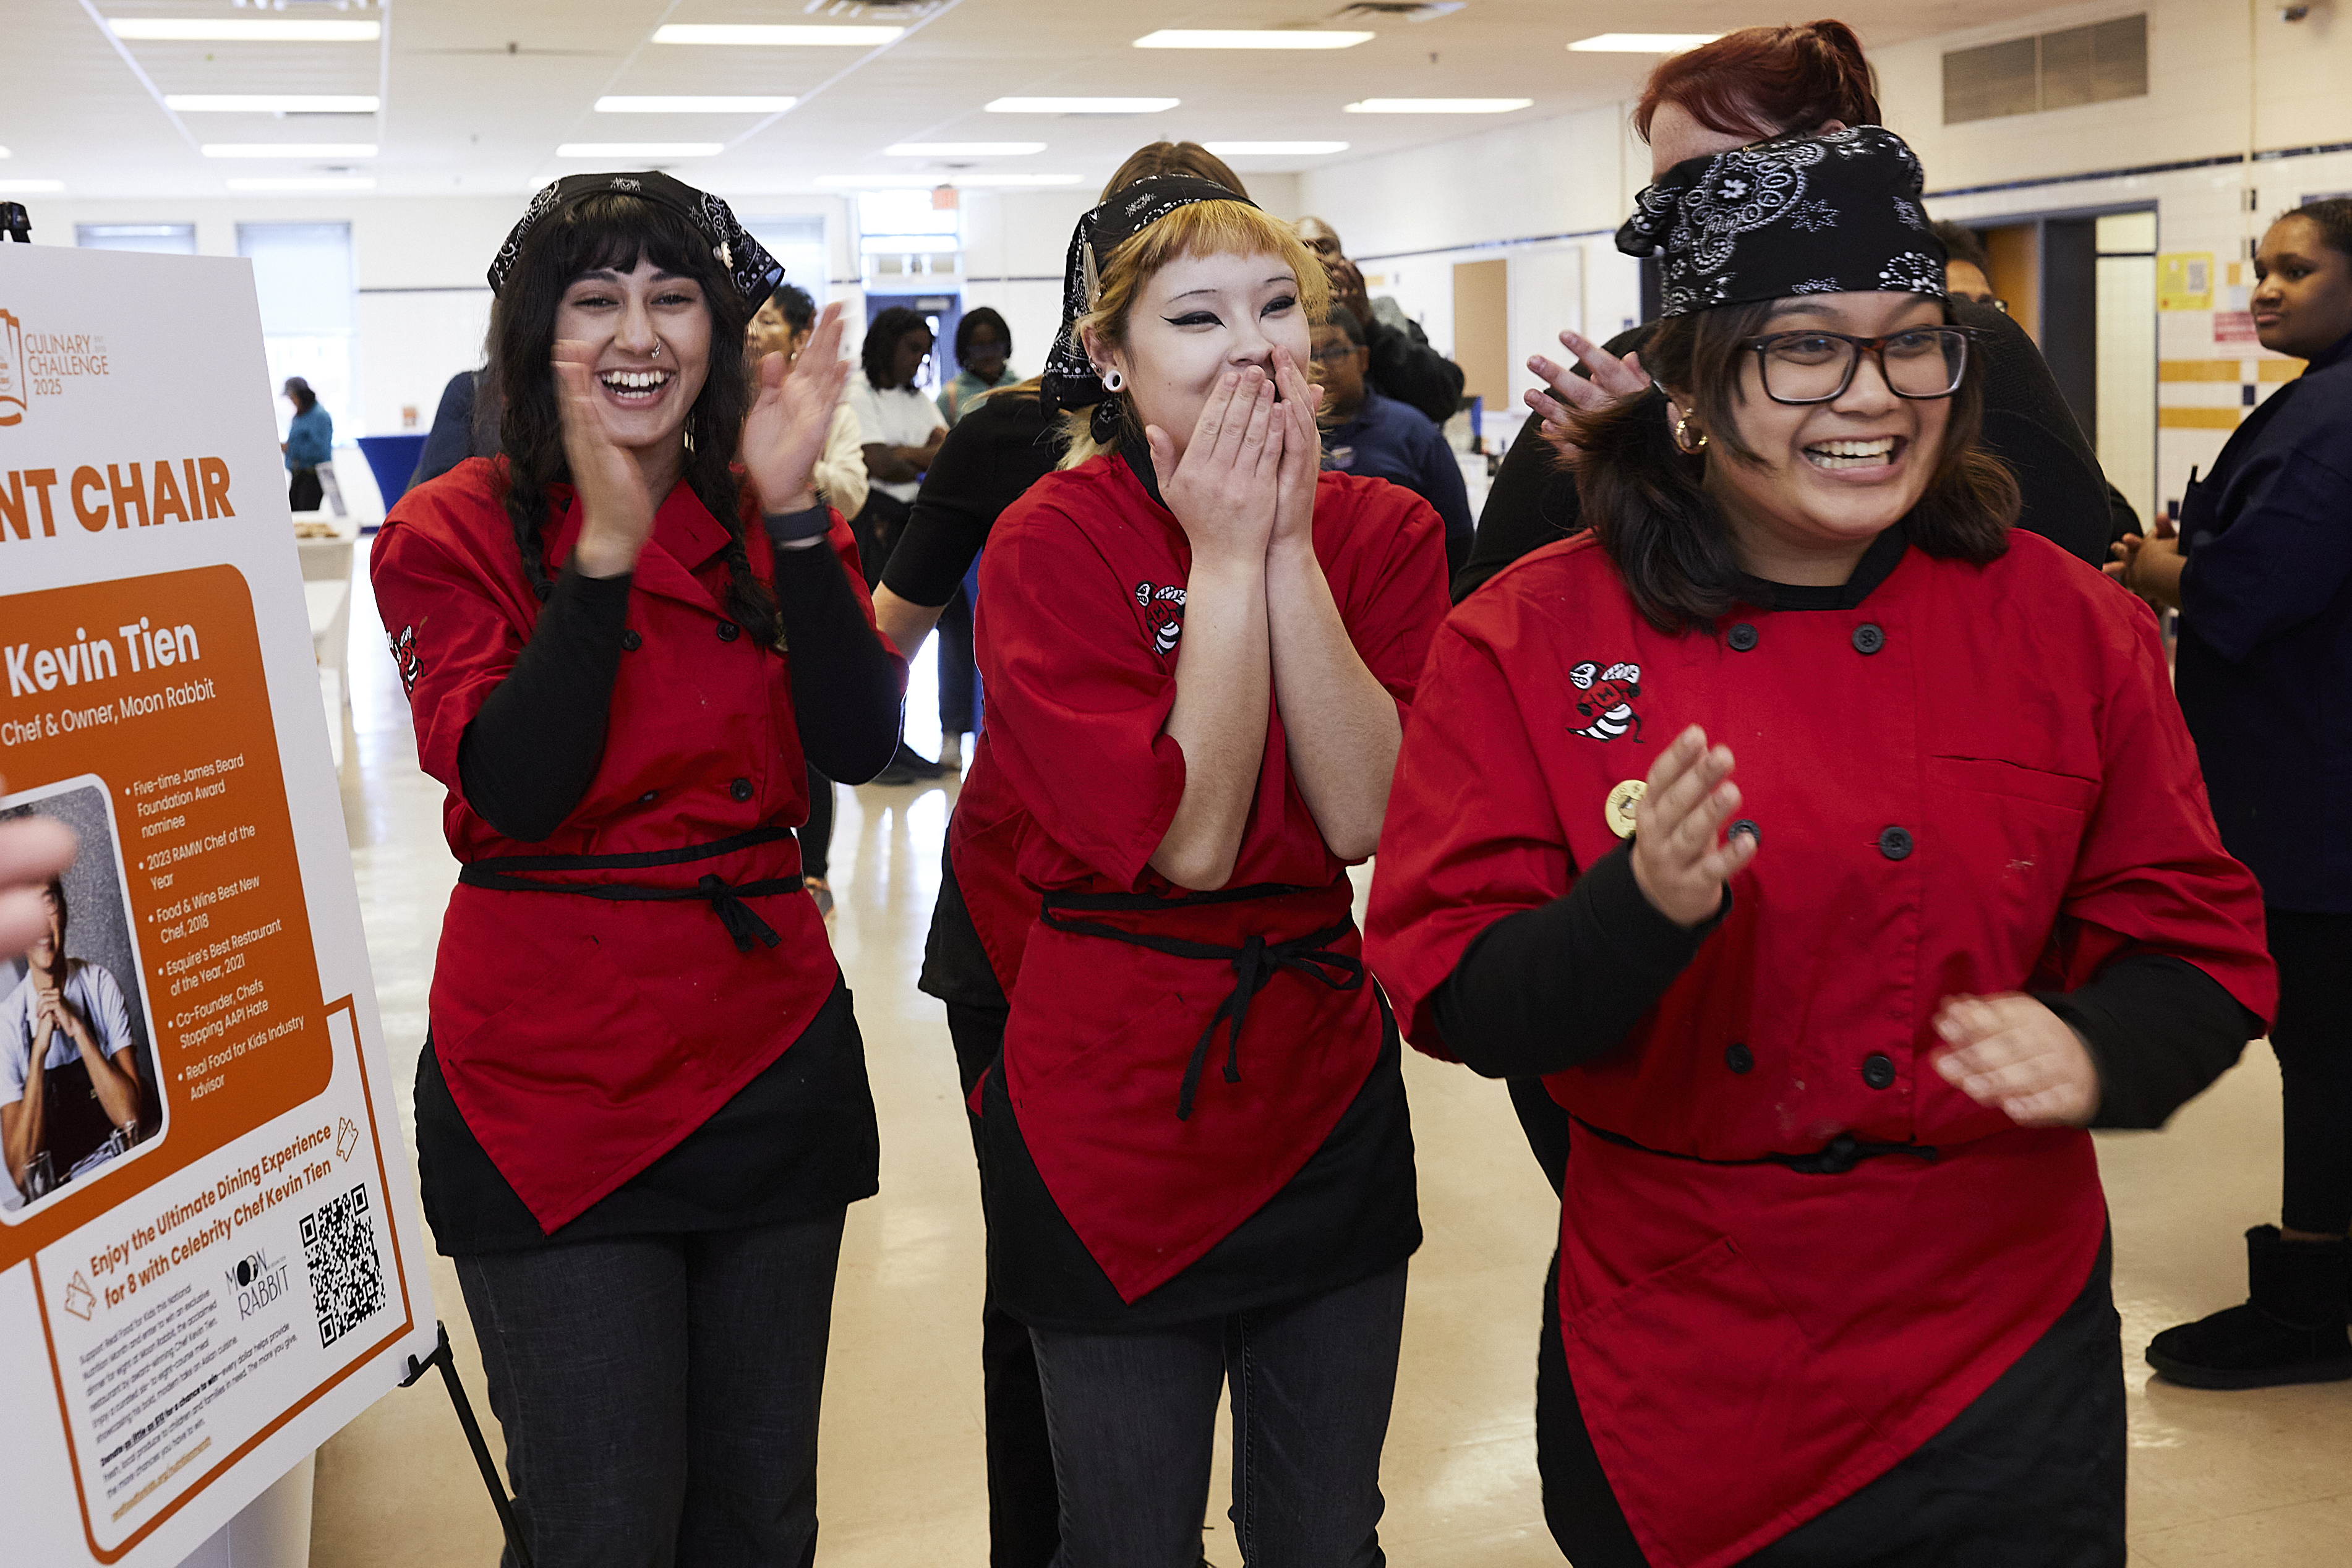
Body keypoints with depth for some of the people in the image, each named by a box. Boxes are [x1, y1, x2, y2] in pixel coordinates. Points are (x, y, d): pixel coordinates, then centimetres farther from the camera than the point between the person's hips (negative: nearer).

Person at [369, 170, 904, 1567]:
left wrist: (790, 517, -18)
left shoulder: (776, 523, 6)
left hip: (772, 1057, 4)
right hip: (552, 1081, -3)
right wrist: (605, 545, -23)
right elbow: (512, 785, -18)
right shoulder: (454, 532, -3)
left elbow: (858, 746, -10)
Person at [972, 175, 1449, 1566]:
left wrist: (1290, 545, -18)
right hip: (1117, 1123, -3)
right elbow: (1186, 838, -22)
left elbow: (1363, 815, -14)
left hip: (1329, 1099, 4)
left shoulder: (1385, 532, -1)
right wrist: (1227, 554, -20)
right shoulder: (1052, 545, -13)